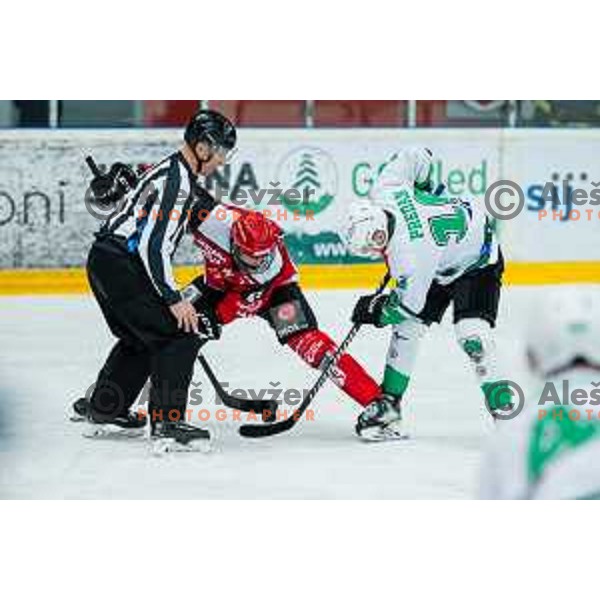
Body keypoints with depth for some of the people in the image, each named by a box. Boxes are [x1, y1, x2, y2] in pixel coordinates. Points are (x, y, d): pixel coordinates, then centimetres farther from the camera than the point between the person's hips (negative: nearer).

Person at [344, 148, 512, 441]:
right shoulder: (383, 192, -23)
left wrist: (374, 310, -10)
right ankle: (388, 405, 9)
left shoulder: (410, 254, -41)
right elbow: (415, 156, -6)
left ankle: (503, 407, -19)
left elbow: (408, 304, -27)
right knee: (406, 328, 1)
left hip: (478, 263, -9)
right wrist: (423, 187, 12)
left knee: (471, 333, -25)